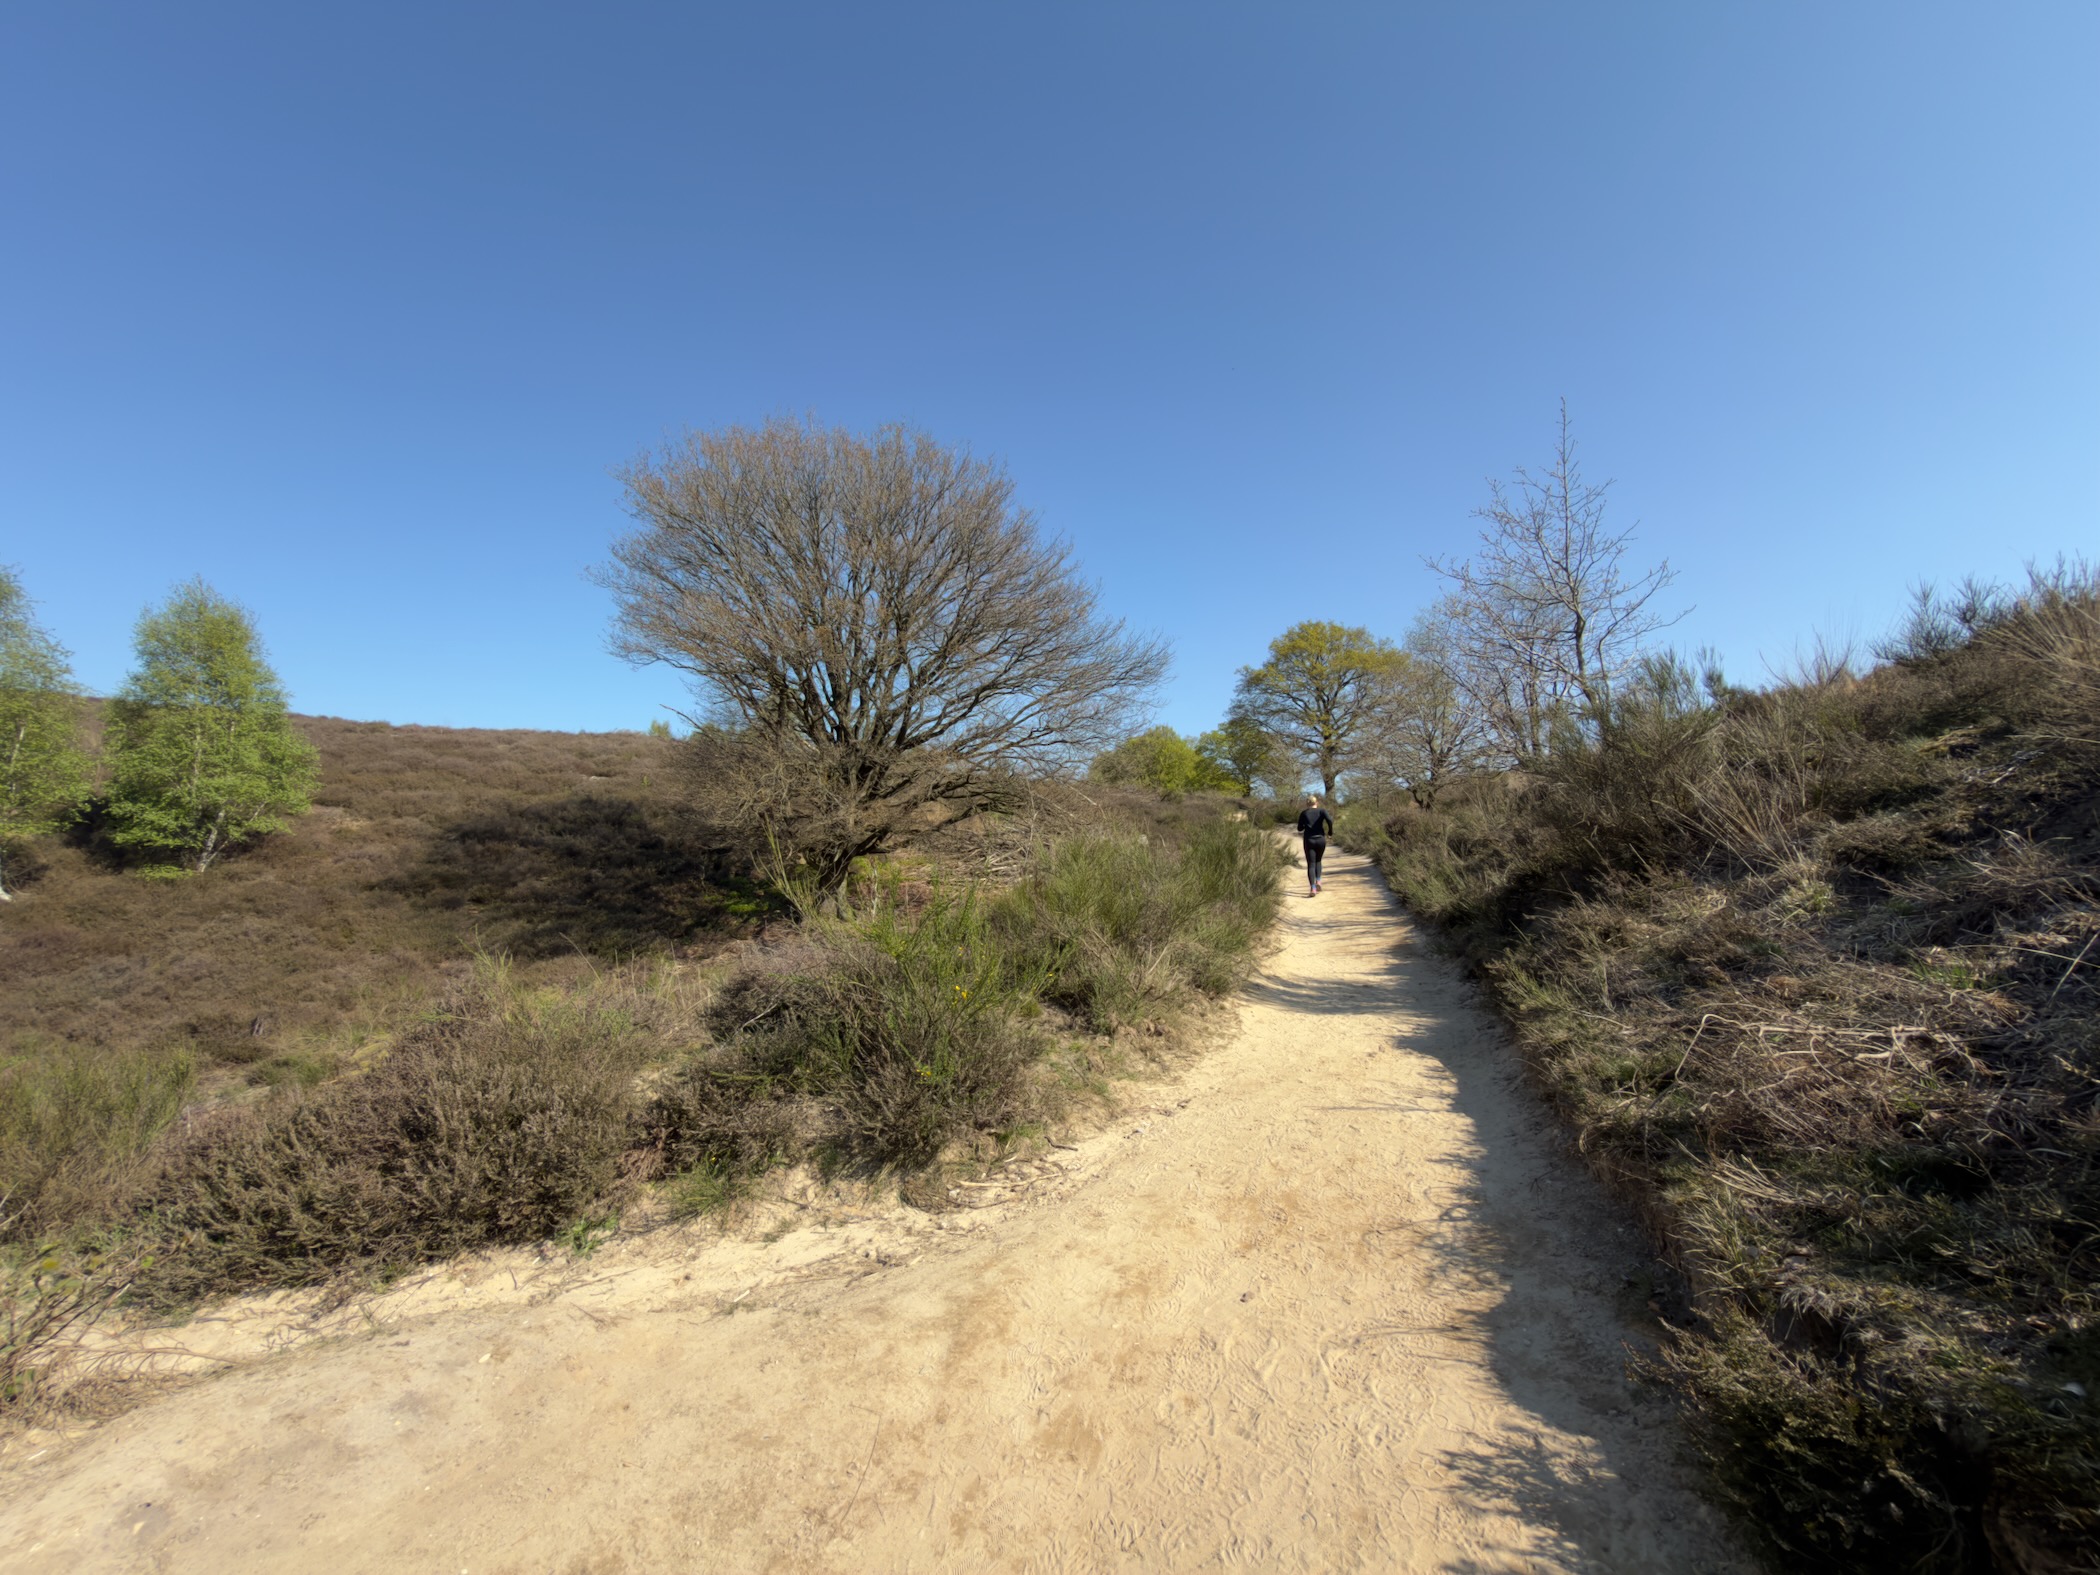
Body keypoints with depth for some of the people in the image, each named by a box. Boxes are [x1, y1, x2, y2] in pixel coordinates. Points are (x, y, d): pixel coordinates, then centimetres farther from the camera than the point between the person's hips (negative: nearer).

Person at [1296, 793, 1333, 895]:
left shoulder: (1303, 813, 5)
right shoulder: (1321, 811, 3)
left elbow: (1299, 829, 7)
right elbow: (1329, 820, -15)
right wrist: (1330, 832, -2)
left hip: (1309, 840, -1)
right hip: (1321, 840, 1)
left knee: (1310, 864, 0)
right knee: (1318, 861, 25)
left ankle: (1313, 888, -14)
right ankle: (1318, 881, 8)